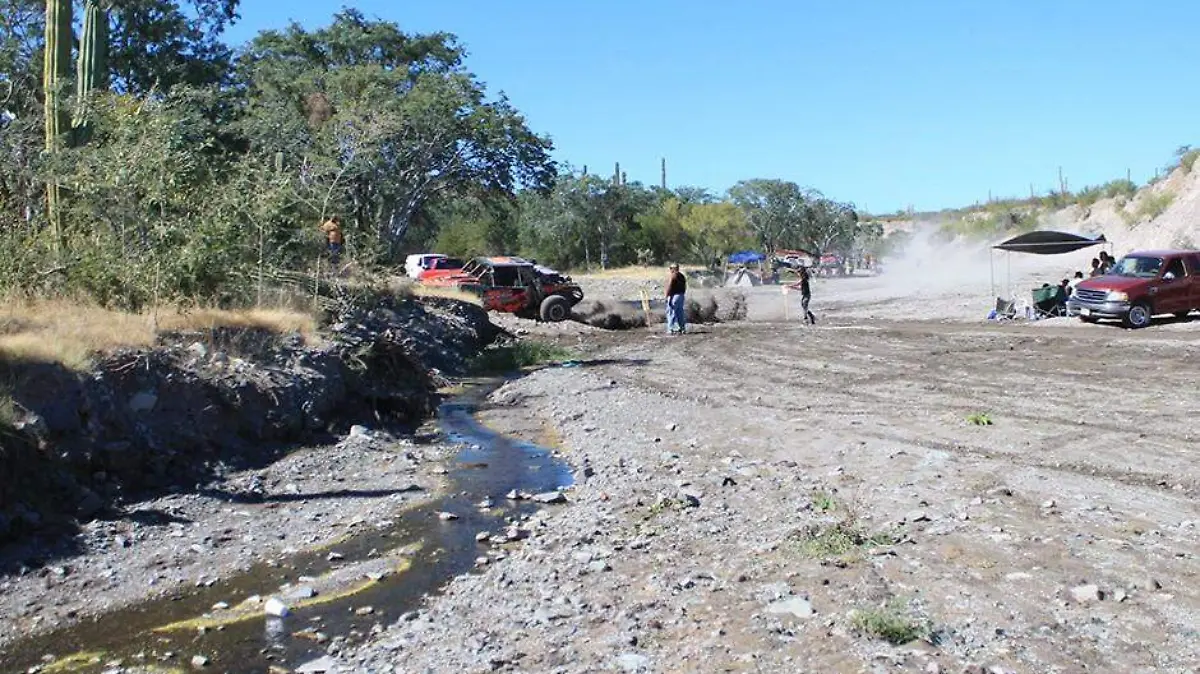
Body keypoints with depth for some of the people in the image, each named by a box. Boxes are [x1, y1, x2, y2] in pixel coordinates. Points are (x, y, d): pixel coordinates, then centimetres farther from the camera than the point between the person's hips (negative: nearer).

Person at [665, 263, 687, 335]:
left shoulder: (672, 276, -12)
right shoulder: (682, 276, 13)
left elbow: (669, 287, -17)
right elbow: (684, 287, 16)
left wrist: (667, 296, -14)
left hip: (673, 296, -8)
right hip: (681, 296, 8)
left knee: (671, 313, -5)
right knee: (680, 313, 11)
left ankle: (670, 329, -8)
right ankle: (681, 329, 12)